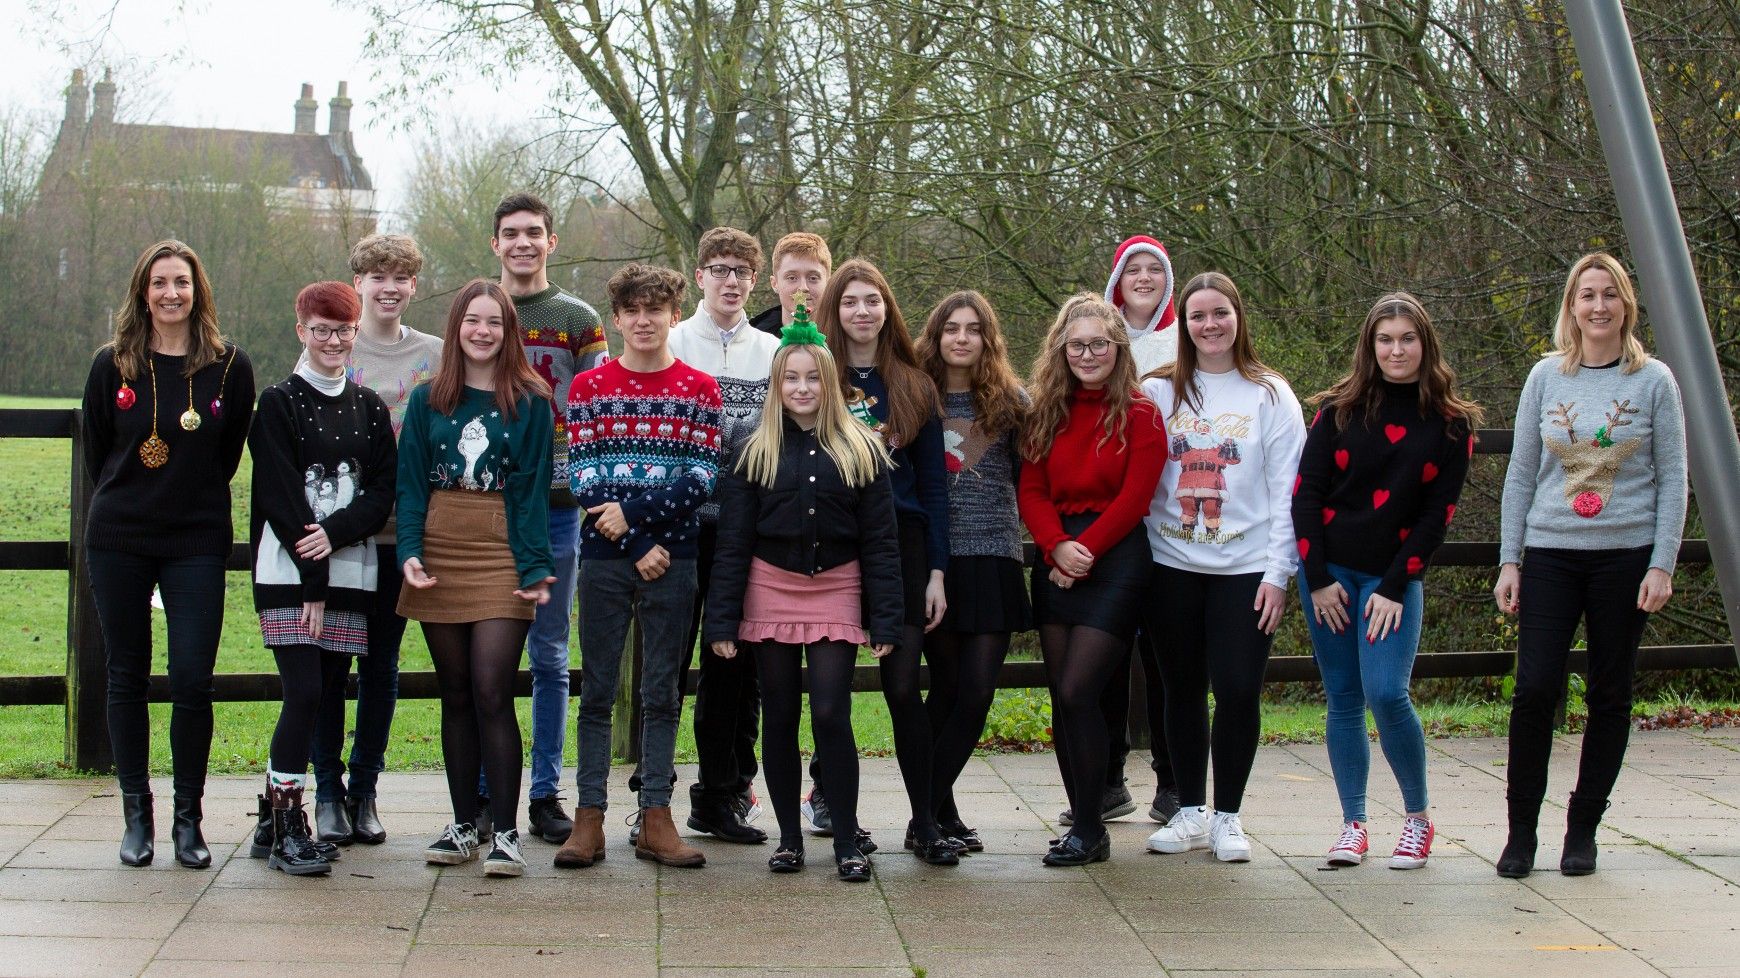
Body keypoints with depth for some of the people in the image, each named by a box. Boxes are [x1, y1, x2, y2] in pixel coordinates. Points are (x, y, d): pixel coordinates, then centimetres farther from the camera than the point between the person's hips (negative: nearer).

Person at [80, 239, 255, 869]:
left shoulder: (230, 368, 0)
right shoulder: (113, 366, 2)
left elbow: (229, 454, 8)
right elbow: (95, 453, 11)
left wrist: (195, 503, 9)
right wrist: (128, 503, 12)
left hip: (198, 544, -1)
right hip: (118, 543, 2)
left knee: (192, 681, -7)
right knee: (127, 678, 7)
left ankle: (188, 818, 6)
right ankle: (136, 816, 17)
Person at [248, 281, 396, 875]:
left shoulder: (369, 408, 14)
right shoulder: (279, 403, 2)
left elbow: (384, 489, 5)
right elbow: (279, 495, -6)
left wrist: (336, 531, -13)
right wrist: (313, 578, -12)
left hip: (351, 570, 4)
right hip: (289, 572, -4)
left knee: (331, 696, 3)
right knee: (304, 693, -13)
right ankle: (286, 830, -10)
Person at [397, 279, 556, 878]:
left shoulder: (529, 403, 3)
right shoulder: (428, 400, 9)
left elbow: (532, 488, 0)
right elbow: (410, 482, 6)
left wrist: (535, 565, -9)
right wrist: (410, 550, -8)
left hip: (501, 557, -3)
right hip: (440, 555, 3)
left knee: (492, 693, -10)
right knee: (455, 695, 8)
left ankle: (504, 833, -5)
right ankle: (464, 825, 16)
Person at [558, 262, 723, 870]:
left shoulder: (699, 390, 6)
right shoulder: (588, 387, 6)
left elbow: (702, 477, -3)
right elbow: (582, 478, -2)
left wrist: (633, 512, -14)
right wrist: (639, 548, -12)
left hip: (672, 558, 0)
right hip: (605, 556, 0)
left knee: (662, 692, 5)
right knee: (597, 690, 3)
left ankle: (655, 819, 9)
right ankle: (589, 817, 6)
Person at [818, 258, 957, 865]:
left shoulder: (914, 387, 9)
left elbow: (934, 484, 8)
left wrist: (937, 570, 2)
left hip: (900, 546, 1)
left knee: (903, 687, -3)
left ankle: (925, 823, 4)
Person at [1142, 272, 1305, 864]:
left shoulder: (1269, 395, 3)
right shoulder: (1157, 393, 7)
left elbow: (1287, 490, 0)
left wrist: (1278, 572, -6)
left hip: (1245, 569, -2)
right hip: (1172, 565, 2)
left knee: (1238, 690, -5)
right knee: (1183, 692, 7)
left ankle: (1227, 815, 8)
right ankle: (1189, 811, 19)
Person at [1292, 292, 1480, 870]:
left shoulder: (1450, 423, -1)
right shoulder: (1340, 409, 0)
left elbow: (1438, 513, -2)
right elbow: (1306, 492, 0)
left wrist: (1394, 588, -8)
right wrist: (1318, 579, -6)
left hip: (1395, 578, -2)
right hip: (1328, 571, 2)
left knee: (1386, 693, -16)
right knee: (1343, 699, 4)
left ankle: (1418, 819, 2)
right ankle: (1353, 825, 12)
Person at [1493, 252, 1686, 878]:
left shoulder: (1653, 381, 2)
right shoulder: (1546, 378, 6)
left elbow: (1672, 480, 2)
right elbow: (1521, 474, 9)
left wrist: (1662, 566, -6)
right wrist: (1509, 560, 4)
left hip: (1626, 556, -1)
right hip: (1550, 555, 1)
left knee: (1610, 694, 4)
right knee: (1534, 688, -8)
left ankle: (1582, 831, 16)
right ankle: (1521, 831, 3)